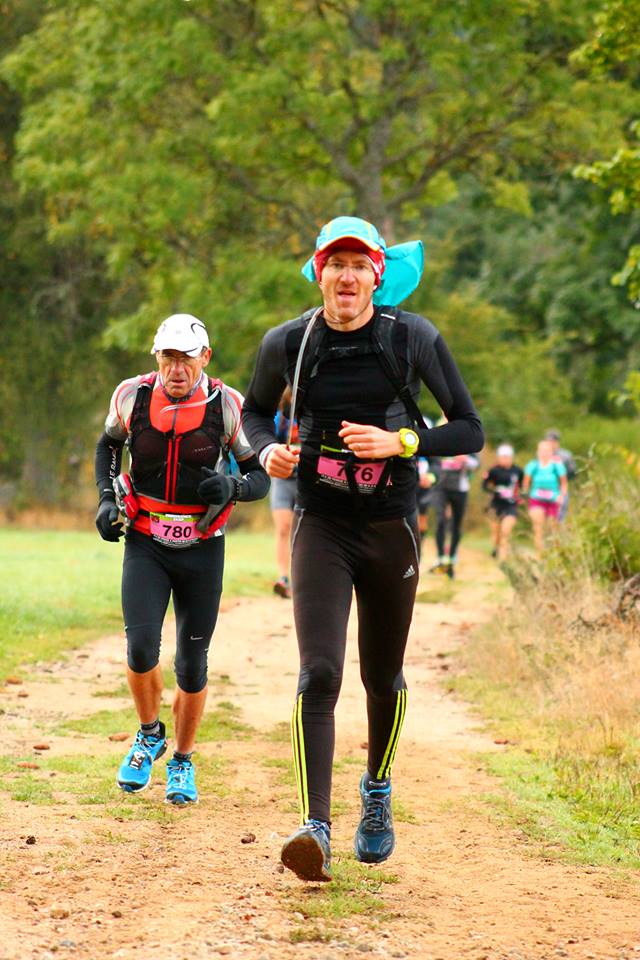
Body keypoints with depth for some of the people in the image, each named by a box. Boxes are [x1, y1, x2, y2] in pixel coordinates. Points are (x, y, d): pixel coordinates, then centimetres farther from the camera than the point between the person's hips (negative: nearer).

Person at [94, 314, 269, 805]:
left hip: (202, 547, 0)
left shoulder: (226, 405, -10)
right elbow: (108, 444, 15)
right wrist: (107, 498, 1)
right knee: (142, 650, -17)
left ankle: (183, 761, 27)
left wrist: (233, 487, -24)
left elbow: (261, 475, -2)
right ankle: (150, 735, 12)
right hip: (145, 543, 0)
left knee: (192, 667, 4)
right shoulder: (133, 395, -6)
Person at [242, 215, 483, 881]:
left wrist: (400, 441, -18)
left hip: (391, 528, 1)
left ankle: (377, 791, 41)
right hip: (321, 526, 0)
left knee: (384, 679, 13)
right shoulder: (287, 344, -2)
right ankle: (315, 827, -24)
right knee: (318, 675, -16)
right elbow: (254, 410, 18)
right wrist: (267, 451, -4)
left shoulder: (413, 338, -6)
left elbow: (470, 431, -2)